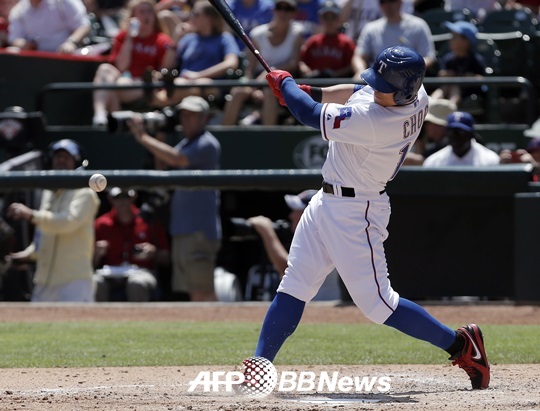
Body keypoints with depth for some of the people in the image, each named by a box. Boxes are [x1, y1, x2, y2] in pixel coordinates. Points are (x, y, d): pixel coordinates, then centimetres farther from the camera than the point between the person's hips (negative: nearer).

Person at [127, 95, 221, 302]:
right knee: (193, 292, 10)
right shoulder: (185, 143, 19)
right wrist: (158, 138, 6)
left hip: (200, 230, -9)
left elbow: (177, 159, -22)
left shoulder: (207, 144, -9)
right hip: (182, 230, 9)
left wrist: (143, 137, -19)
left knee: (202, 291, -14)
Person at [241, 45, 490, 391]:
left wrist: (285, 83, -3)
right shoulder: (416, 95, -5)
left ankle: (461, 344, 7)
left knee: (377, 304, -5)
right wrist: (310, 92, 8)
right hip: (327, 203, 10)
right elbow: (360, 92, 17)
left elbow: (311, 115, -21)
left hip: (354, 213, -10)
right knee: (292, 289, 8)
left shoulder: (374, 122, -31)